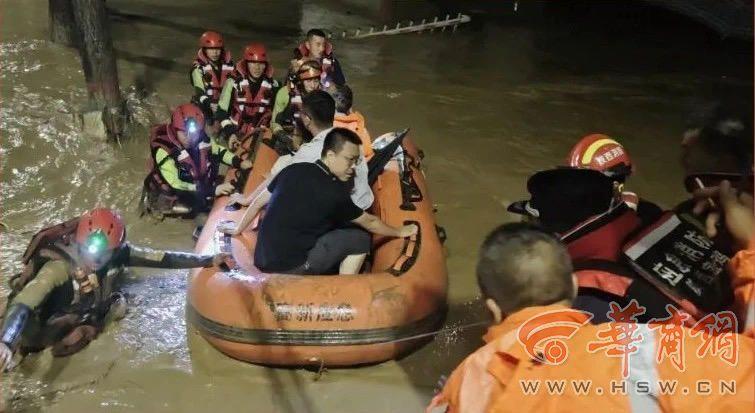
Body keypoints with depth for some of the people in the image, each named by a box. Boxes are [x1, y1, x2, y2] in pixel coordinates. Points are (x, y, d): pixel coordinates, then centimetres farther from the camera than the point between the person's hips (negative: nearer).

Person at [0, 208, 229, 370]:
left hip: (88, 312, 4)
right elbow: (22, 304, -47)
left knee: (118, 303, -9)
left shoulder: (118, 253, -23)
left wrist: (209, 260, -20)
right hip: (51, 330, -4)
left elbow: (161, 258, -18)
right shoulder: (60, 267, -37)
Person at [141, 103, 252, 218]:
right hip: (170, 195, -5)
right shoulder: (164, 151, -30)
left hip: (198, 184, 5)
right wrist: (212, 190, -38)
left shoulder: (202, 138, -15)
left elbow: (218, 150, 5)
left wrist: (239, 162, -12)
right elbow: (177, 186, -32)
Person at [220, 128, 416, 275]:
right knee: (360, 239, -1)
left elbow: (258, 202, 13)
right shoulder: (334, 192, -12)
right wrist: (400, 232, 19)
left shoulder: (294, 169, 3)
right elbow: (369, 222, 3)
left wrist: (238, 229, 28)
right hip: (289, 268, -7)